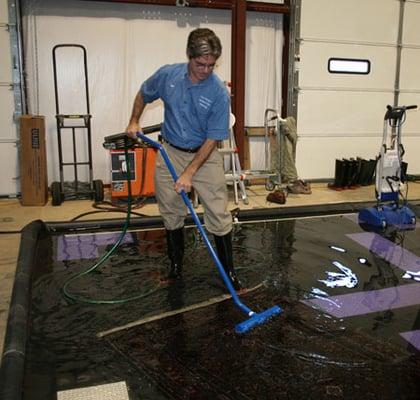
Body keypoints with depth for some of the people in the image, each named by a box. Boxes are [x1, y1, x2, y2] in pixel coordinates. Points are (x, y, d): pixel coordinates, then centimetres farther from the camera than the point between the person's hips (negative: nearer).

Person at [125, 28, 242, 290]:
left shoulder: (219, 93, -18)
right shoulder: (168, 75, -8)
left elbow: (212, 139, -17)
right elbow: (144, 94, 14)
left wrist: (189, 173, -20)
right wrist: (134, 122, 9)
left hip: (204, 155, -3)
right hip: (170, 152, 3)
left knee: (219, 217, -4)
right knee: (172, 215, 9)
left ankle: (229, 271, 10)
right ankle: (176, 266, 24)